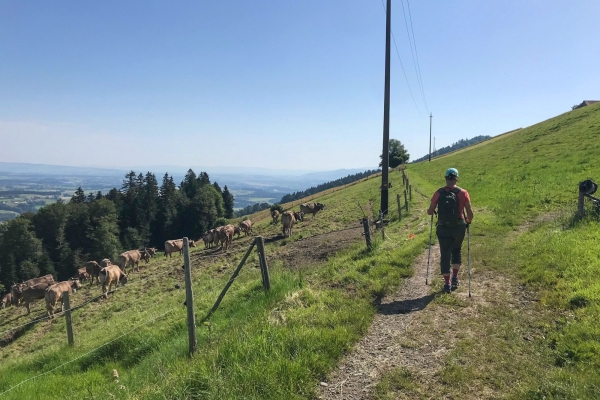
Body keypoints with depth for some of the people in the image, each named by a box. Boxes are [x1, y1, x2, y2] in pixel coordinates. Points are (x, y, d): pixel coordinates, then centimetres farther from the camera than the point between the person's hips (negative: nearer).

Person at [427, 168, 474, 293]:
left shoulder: (438, 193, -6)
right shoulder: (463, 193, -7)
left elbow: (430, 211, -3)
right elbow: (470, 213, -9)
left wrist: (433, 211, 21)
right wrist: (468, 221, 12)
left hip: (443, 229, 0)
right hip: (458, 228, 1)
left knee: (445, 255, 8)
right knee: (457, 250, 24)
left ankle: (447, 284, 10)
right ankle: (455, 277, 21)